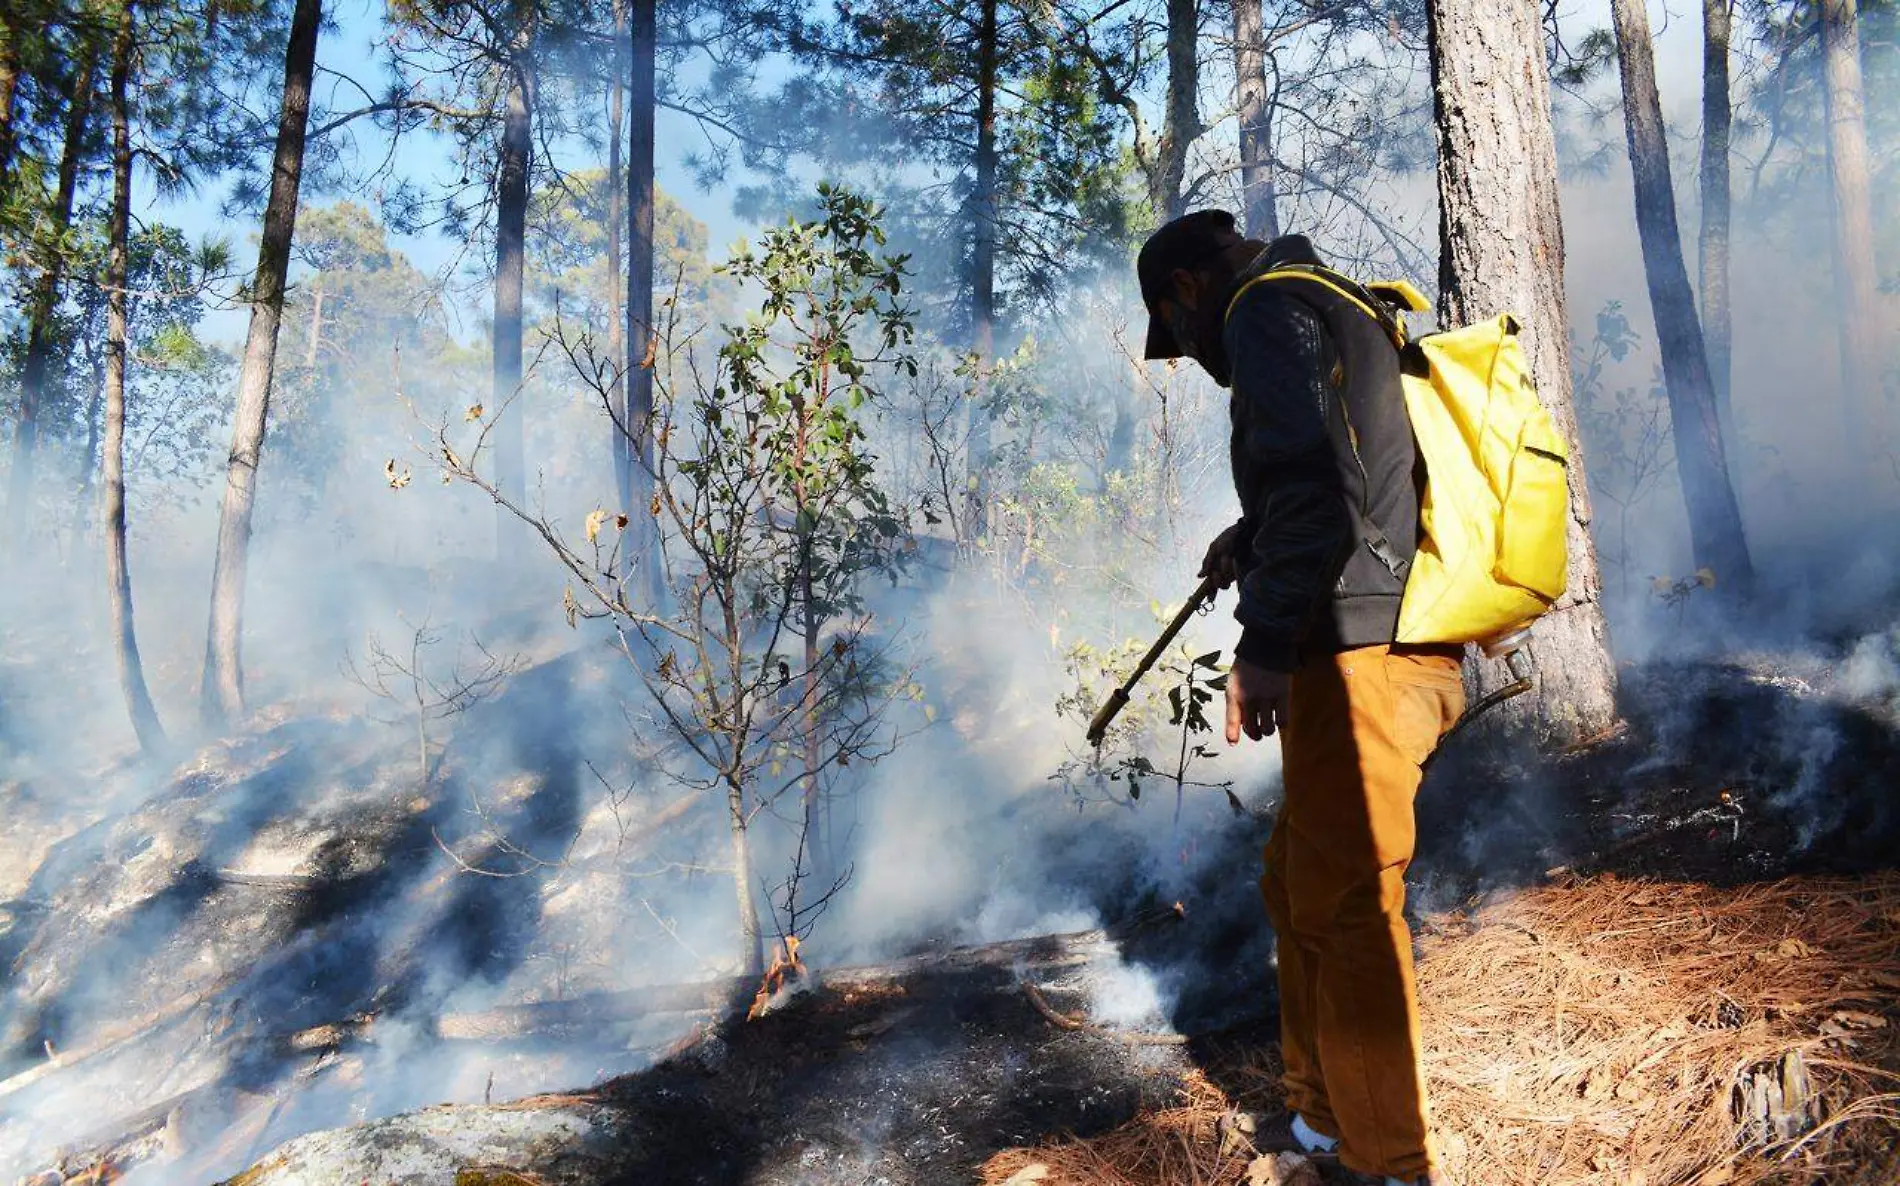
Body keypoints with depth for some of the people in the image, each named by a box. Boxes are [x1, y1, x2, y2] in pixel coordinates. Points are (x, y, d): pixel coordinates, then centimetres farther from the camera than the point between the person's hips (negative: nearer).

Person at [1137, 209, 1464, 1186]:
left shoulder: (1267, 309, -6)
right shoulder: (1332, 313, 25)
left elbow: (1318, 481, -21)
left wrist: (1265, 644, -22)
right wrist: (1251, 541, 46)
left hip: (1360, 655, -10)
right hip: (1402, 646, 10)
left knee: (1345, 907, -3)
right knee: (1298, 885, 18)